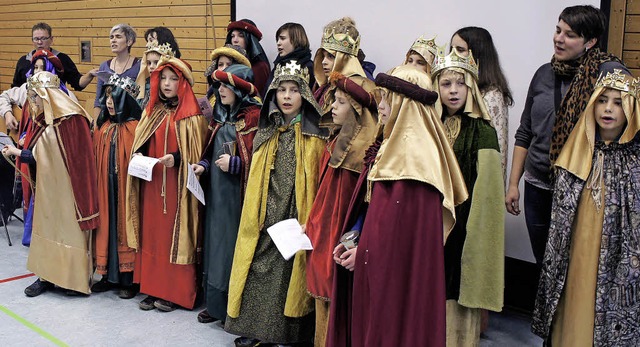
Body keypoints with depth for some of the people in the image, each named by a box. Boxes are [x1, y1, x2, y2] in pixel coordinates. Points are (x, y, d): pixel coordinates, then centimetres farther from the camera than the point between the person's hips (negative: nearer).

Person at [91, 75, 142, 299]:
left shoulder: (136, 128, -11)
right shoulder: (102, 127, 9)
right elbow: (95, 160, 12)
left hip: (126, 189, -6)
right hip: (105, 189, 6)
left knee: (125, 228, 2)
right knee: (107, 227, 11)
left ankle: (129, 279, 13)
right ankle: (109, 275, 23)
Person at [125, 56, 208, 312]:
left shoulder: (191, 115, -5)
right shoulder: (153, 111, 12)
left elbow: (195, 151, -6)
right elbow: (140, 143, 17)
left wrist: (176, 158, -23)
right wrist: (138, 155, -3)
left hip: (177, 184, -6)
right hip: (151, 182, 6)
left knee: (174, 233, -1)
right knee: (151, 233, 8)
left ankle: (175, 292, 10)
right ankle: (153, 288, 18)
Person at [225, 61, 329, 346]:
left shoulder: (315, 135, -1)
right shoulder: (266, 132, 12)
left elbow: (321, 183, -3)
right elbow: (255, 182, 16)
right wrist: (253, 220, 10)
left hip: (297, 219, -3)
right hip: (264, 220, 4)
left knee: (292, 274, 2)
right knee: (259, 270, 2)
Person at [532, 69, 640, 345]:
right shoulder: (578, 152, 4)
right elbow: (560, 214, 7)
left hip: (617, 259, -2)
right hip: (576, 257, 3)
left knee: (611, 321, 3)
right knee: (573, 316, 10)